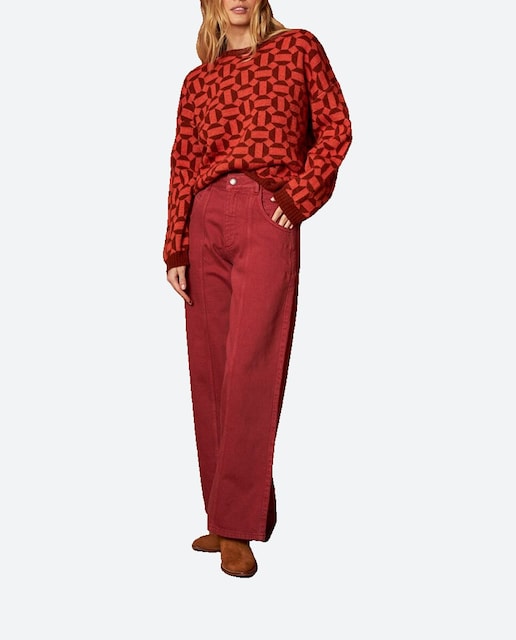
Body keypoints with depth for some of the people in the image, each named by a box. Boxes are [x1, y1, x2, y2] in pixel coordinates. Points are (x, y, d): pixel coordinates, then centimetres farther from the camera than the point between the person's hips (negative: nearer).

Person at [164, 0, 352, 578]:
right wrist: (175, 250, 3)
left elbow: (335, 129, 7)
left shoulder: (299, 48, 12)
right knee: (208, 367, 2)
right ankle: (226, 516, 11)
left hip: (267, 221, -4)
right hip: (205, 221, 4)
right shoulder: (198, 80, 17)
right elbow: (182, 165, 11)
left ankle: (238, 528, -6)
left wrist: (298, 196, -3)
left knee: (250, 367, -11)